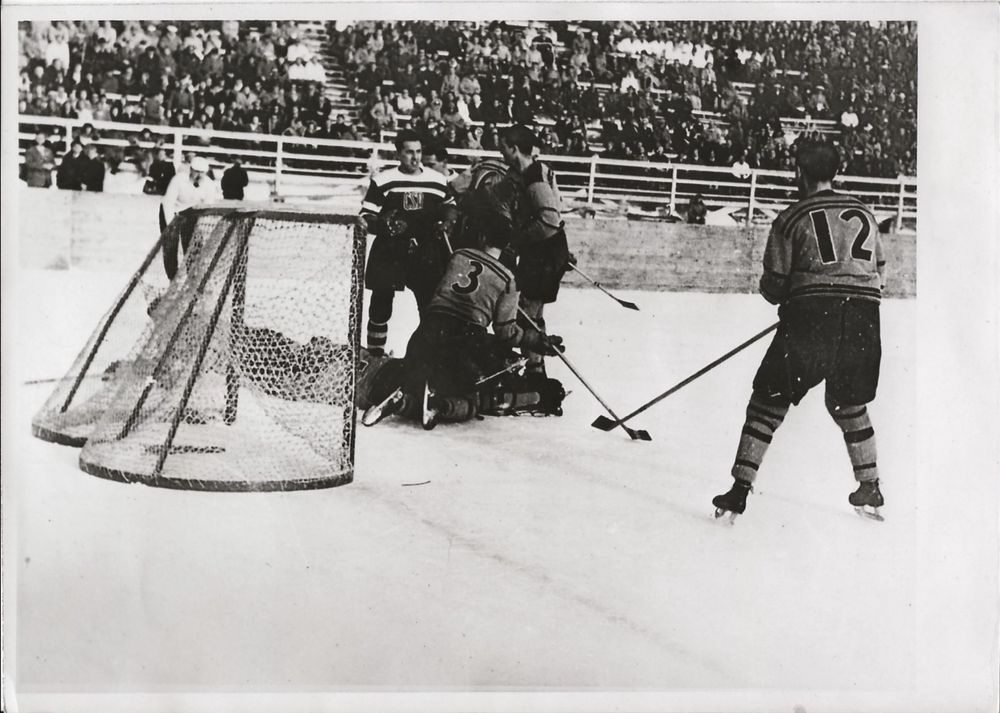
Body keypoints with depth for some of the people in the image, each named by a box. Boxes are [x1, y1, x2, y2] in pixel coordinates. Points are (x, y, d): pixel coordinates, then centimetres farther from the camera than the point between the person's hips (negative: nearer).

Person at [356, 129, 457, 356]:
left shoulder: (438, 180, 7)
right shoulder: (383, 180, -3)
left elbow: (449, 206, 24)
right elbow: (367, 216, -2)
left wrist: (446, 223, 5)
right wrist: (368, 223, -24)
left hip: (425, 252, 2)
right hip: (389, 250, -2)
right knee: (381, 302, 0)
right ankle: (375, 353, 13)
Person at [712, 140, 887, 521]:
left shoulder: (791, 219, 4)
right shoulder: (865, 214, 17)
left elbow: (773, 286, 2)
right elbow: (879, 276, 19)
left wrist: (788, 296, 23)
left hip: (809, 320, -4)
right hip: (863, 321, 4)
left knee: (769, 400, 4)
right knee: (848, 404, 23)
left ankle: (739, 490, 0)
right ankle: (870, 489, 28)